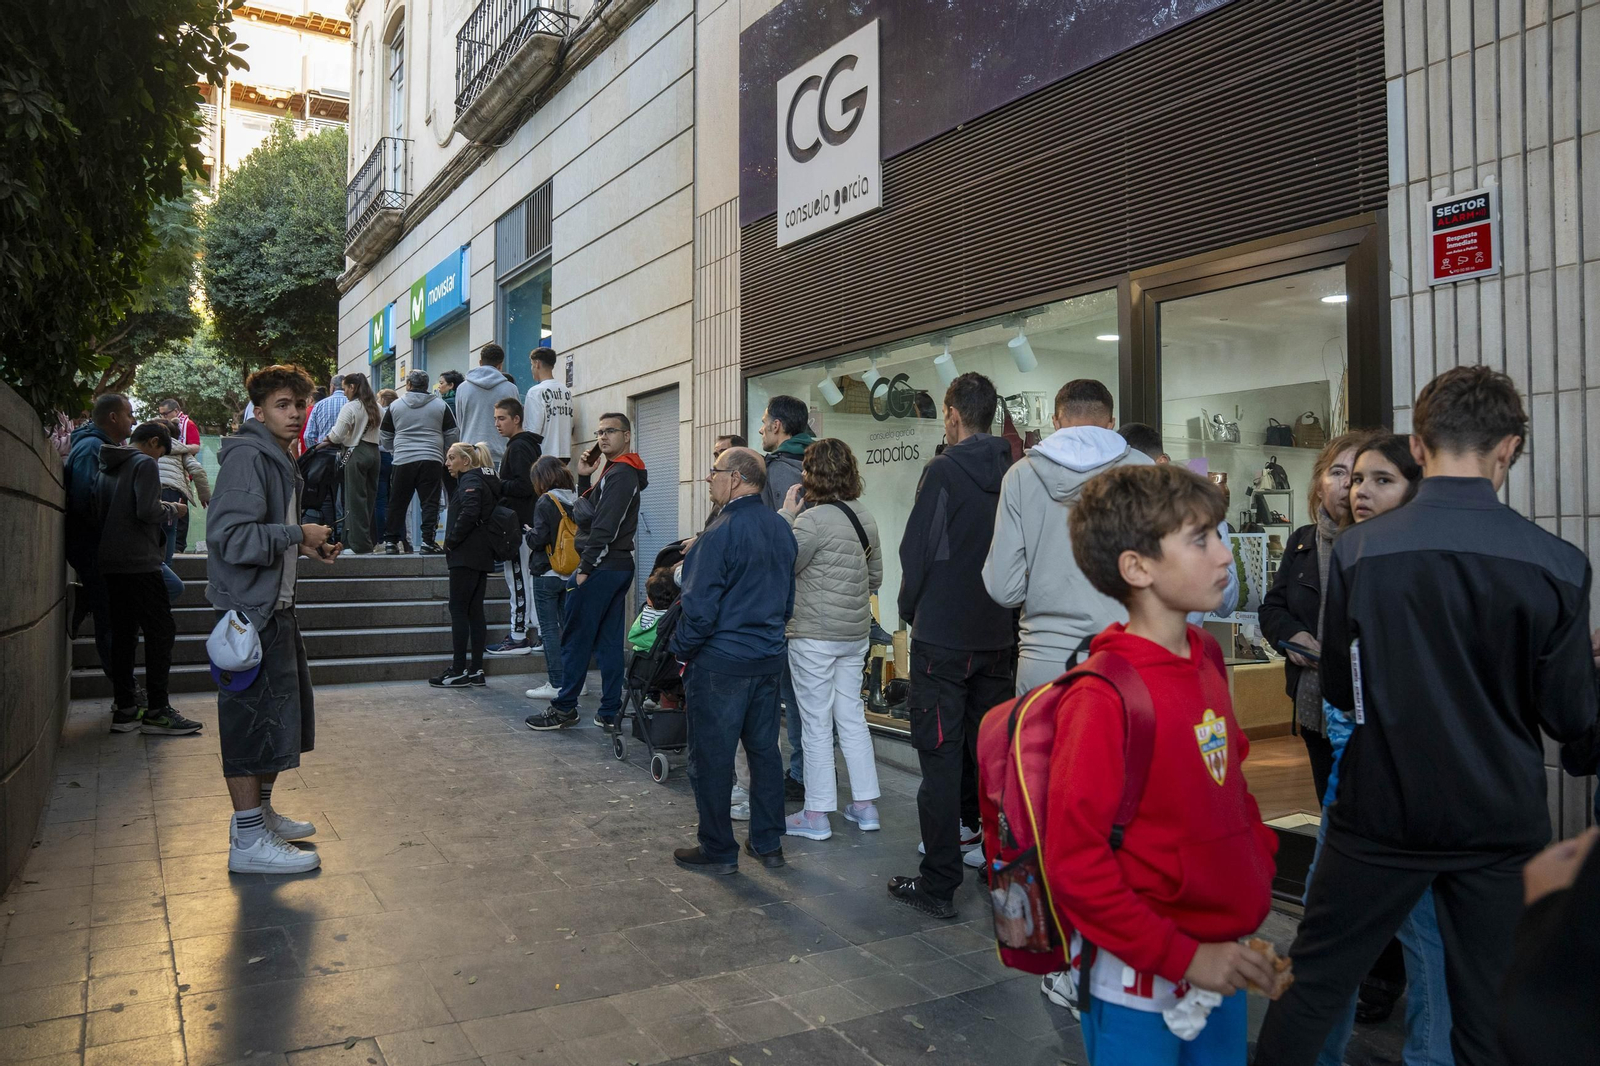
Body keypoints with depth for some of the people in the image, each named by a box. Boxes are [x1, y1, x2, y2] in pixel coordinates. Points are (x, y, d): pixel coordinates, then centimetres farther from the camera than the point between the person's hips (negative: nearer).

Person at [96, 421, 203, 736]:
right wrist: (172, 510, 0)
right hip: (138, 562, -9)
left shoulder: (109, 466, 18)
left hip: (111, 562, 9)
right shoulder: (144, 463, -8)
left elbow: (104, 512, 21)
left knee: (123, 633, 10)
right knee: (161, 631, -6)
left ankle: (125, 708, 13)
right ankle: (157, 710, -7)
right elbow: (147, 511, -19)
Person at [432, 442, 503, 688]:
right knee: (475, 611, 9)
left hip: (466, 556, -9)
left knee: (458, 610, -6)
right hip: (482, 555, 9)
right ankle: (476, 670, 11)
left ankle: (458, 671, -4)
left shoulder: (470, 481, -10)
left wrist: (450, 542, -15)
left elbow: (469, 513, -24)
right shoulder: (487, 480, 18)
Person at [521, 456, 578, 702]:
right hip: (573, 573, 6)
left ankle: (556, 684, 1)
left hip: (547, 573, -6)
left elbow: (539, 539, -17)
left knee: (549, 628, 0)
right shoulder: (577, 500, 4)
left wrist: (529, 533, 3)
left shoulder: (546, 502, -14)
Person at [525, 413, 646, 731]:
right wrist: (584, 477, 8)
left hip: (601, 568, -10)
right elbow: (587, 515, 18)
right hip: (619, 565, 10)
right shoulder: (627, 473, 19)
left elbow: (604, 527, -21)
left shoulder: (618, 474, -13)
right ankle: (610, 713, 12)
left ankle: (564, 709, 5)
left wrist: (585, 567, -18)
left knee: (575, 639, -2)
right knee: (609, 641, 9)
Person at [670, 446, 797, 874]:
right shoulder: (781, 529, 4)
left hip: (720, 662, -8)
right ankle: (768, 843, 25)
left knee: (711, 758, 5)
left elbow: (700, 606, -18)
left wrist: (682, 649, -3)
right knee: (764, 749, 16)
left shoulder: (721, 534, -19)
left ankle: (718, 851, 16)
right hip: (769, 658, 8)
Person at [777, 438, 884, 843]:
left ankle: (816, 815, 11)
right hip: (856, 633, 8)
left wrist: (786, 514, -8)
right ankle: (865, 805, 22)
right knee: (851, 715, 15)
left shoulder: (813, 519, -19)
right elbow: (875, 575, 16)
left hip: (814, 635, -7)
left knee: (816, 723, 2)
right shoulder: (864, 515, 7)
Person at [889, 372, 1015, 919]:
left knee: (941, 757, 0)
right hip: (998, 637, 6)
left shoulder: (945, 471, -12)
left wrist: (910, 609, 4)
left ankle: (938, 884, 5)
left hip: (943, 637, -6)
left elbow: (916, 550, -12)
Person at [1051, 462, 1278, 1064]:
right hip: (1142, 988, -7)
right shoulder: (1104, 696, -22)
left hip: (1222, 964, 7)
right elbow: (1074, 864, -21)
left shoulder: (1205, 661, 2)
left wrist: (1261, 870, 6)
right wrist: (1181, 957, -18)